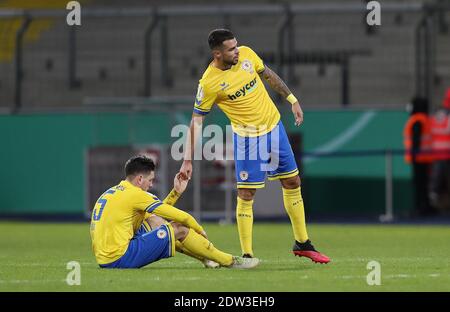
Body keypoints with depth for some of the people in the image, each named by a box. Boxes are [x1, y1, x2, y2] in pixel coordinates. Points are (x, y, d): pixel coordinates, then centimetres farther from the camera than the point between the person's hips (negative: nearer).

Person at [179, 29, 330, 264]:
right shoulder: (209, 83, -20)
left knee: (292, 183, 12)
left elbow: (269, 75, 11)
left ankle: (302, 244, 26)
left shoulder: (246, 54, -8)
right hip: (247, 137, -5)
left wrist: (292, 100, 12)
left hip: (273, 127, 5)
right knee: (246, 194, -9)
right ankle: (246, 256, 0)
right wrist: (188, 160, -17)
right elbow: (196, 121, -14)